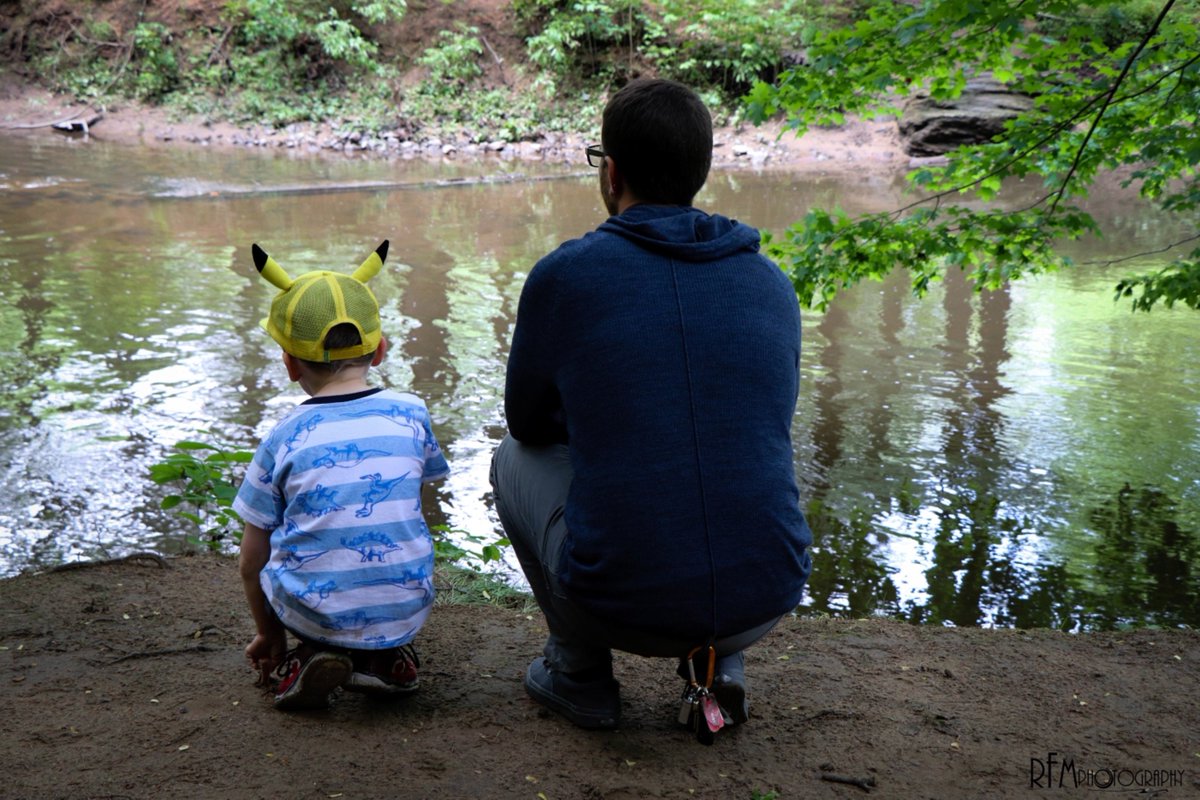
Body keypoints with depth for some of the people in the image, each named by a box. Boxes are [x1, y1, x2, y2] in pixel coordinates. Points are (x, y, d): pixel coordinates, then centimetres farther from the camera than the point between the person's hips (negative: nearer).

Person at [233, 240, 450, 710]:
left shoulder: (284, 439, -3)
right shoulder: (411, 414, 1)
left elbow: (253, 559, 4)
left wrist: (268, 634, 20)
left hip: (316, 613, -1)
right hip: (406, 611, 2)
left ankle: (314, 653, 2)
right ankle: (387, 657, 11)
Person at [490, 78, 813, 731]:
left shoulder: (563, 275, -4)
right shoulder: (771, 284, 7)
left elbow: (528, 422, 13)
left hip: (621, 601, -3)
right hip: (766, 601, 4)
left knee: (515, 457, 24)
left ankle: (580, 674, 22)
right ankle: (720, 659, 19)